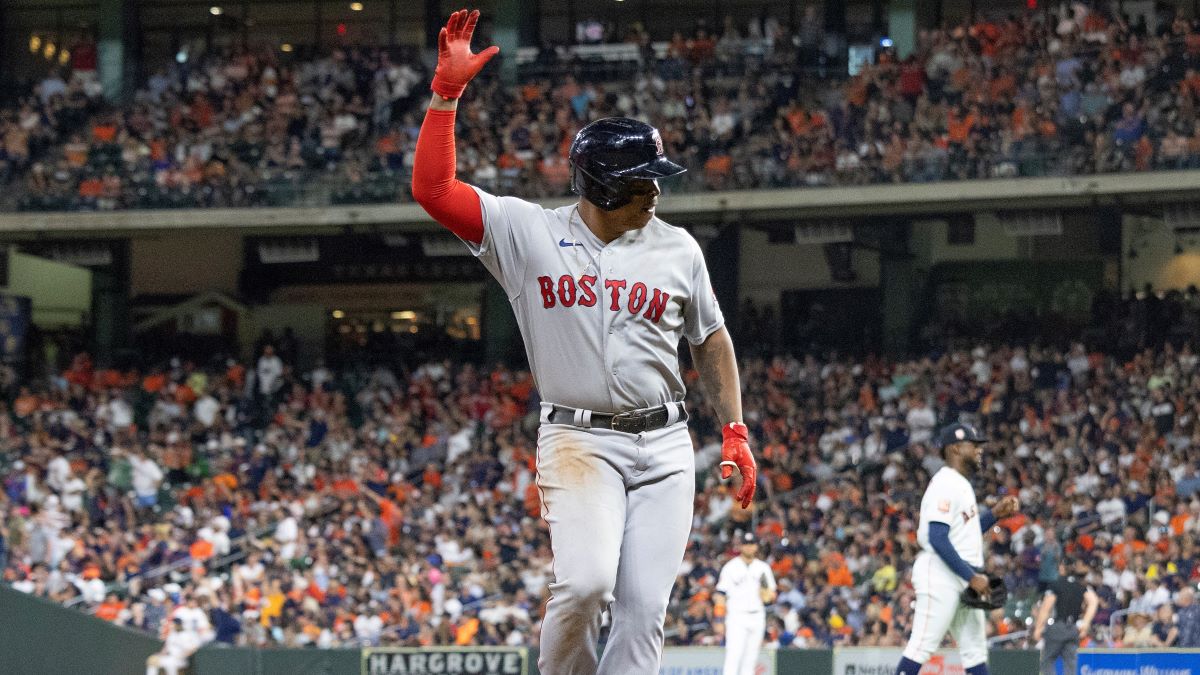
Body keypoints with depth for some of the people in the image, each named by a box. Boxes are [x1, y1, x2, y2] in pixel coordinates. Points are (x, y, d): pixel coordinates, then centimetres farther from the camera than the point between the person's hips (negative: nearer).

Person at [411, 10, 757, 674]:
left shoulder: (677, 249, 8)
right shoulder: (527, 233, -1)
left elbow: (710, 339, 20)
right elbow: (432, 187, -9)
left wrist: (735, 430, 14)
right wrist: (447, 92, -16)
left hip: (664, 446, 3)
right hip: (578, 439, -3)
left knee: (644, 610, -4)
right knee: (585, 581, -24)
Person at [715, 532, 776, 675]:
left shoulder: (763, 568, 13)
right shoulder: (731, 567, 1)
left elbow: (772, 595, 17)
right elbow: (720, 594, -2)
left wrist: (768, 596, -8)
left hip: (757, 618, 4)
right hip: (736, 616, -4)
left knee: (750, 658, 4)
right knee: (733, 657, -15)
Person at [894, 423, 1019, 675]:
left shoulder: (962, 484, 19)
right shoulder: (945, 484, -13)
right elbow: (938, 539, -21)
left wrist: (996, 514, 13)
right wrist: (972, 577, -20)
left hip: (964, 578, 10)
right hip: (939, 574, -10)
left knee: (975, 651, 10)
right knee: (923, 645, -12)